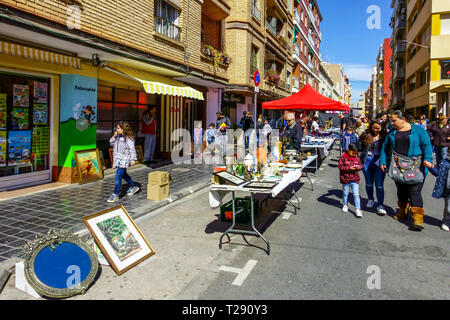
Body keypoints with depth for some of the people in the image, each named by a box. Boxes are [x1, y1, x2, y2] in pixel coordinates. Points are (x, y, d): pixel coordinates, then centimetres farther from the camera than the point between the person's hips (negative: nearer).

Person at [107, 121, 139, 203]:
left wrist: (133, 160, -19)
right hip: (118, 159, 9)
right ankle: (133, 187, 43)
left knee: (118, 176, -13)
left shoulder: (128, 139, -16)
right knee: (124, 174, 24)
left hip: (124, 160, -9)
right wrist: (114, 136, 0)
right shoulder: (118, 137, 8)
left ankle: (115, 195, -7)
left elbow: (132, 149, -16)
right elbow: (111, 144, 15)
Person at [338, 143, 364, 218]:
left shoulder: (357, 158, 3)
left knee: (356, 194, -4)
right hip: (345, 179, -2)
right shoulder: (343, 157, -9)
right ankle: (345, 204, 39)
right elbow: (340, 166, -11)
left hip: (355, 179, 2)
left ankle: (358, 210, -1)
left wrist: (359, 167, -9)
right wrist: (349, 168, -20)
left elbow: (361, 165, 14)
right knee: (345, 193, 16)